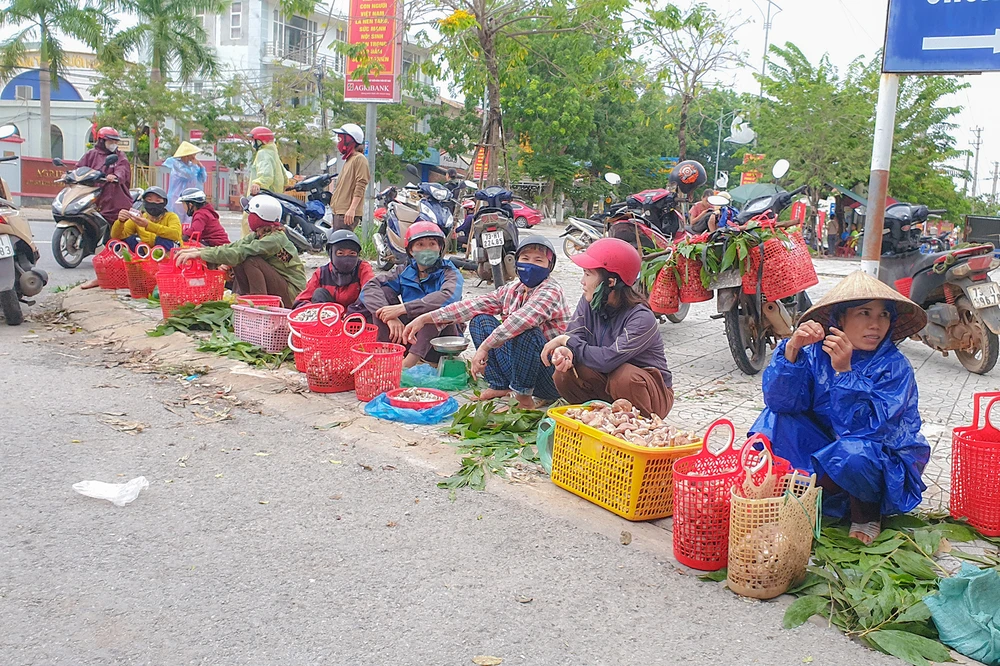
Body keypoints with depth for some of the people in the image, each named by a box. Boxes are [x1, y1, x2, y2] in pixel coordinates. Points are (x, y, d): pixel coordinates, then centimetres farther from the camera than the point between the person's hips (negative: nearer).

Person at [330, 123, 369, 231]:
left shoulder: (359, 159, -6)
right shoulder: (348, 160, 24)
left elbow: (360, 187, -16)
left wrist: (352, 209, -24)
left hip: (348, 214, -10)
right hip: (339, 211, 10)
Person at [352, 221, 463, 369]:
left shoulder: (449, 273, -7)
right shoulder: (404, 272, 5)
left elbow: (448, 297, -31)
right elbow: (369, 287, -10)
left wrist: (402, 308, -34)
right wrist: (389, 317, -29)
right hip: (409, 337, 4)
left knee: (437, 306, -30)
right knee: (383, 292, -8)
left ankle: (407, 364, -36)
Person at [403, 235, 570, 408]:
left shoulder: (551, 292, -16)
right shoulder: (511, 289, 7)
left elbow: (521, 319, -35)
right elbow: (473, 305, 3)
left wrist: (484, 347, -41)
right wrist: (426, 318, -4)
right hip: (518, 366, 7)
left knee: (526, 330, -35)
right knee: (480, 320, 2)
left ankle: (523, 394, -17)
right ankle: (500, 386, -1)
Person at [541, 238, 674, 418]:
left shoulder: (642, 318, -26)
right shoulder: (589, 303, -5)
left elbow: (608, 360, -35)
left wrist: (567, 341, -25)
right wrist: (564, 352, -37)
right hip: (609, 382, 5)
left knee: (624, 376, -37)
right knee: (564, 375, -18)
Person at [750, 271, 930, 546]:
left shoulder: (895, 366, -19)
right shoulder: (816, 352, -11)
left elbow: (868, 426, -30)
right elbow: (778, 400, -21)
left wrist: (844, 371, -37)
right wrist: (792, 349, -34)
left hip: (886, 460, -3)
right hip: (827, 448, 4)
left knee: (854, 453, -37)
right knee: (778, 418, -15)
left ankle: (866, 511, -3)